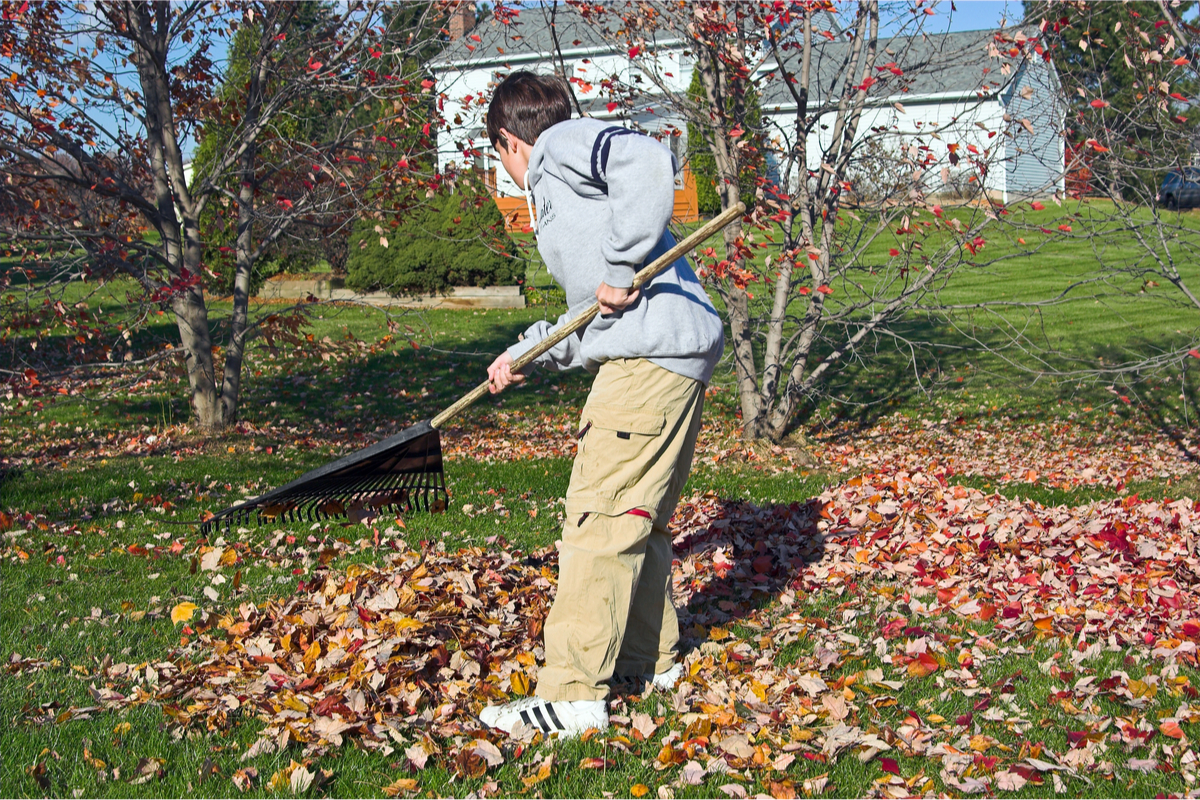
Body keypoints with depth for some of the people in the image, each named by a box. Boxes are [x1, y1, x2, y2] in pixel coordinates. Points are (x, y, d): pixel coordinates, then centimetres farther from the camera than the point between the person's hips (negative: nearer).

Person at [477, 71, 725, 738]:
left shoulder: (563, 144, 0)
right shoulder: (558, 193, 28)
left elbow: (653, 161, -21)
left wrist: (623, 266, -20)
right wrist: (521, 357, 31)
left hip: (652, 356, -10)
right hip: (669, 359, 10)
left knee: (600, 519, -8)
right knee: (636, 517, 19)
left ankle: (572, 695, -5)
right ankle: (649, 658, 32)